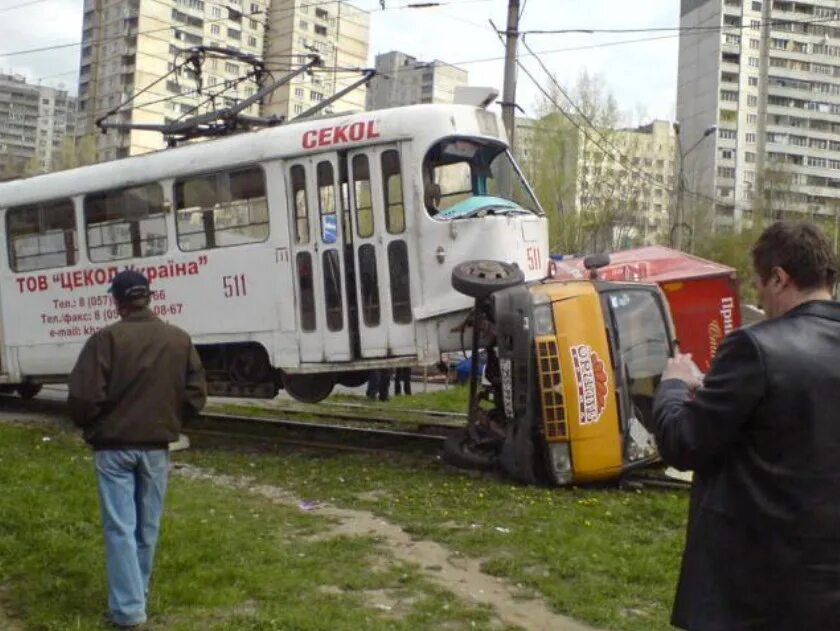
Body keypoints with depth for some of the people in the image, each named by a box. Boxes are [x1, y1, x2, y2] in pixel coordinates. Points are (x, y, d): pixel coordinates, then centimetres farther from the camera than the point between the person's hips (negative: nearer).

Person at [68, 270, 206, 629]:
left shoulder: (105, 340, -13)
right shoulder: (179, 339, 0)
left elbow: (83, 397, -15)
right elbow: (196, 395, 1)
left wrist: (90, 427, 5)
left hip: (113, 447, -3)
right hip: (157, 447, 3)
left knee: (120, 527, 1)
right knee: (147, 527, 16)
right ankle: (137, 596, 29)